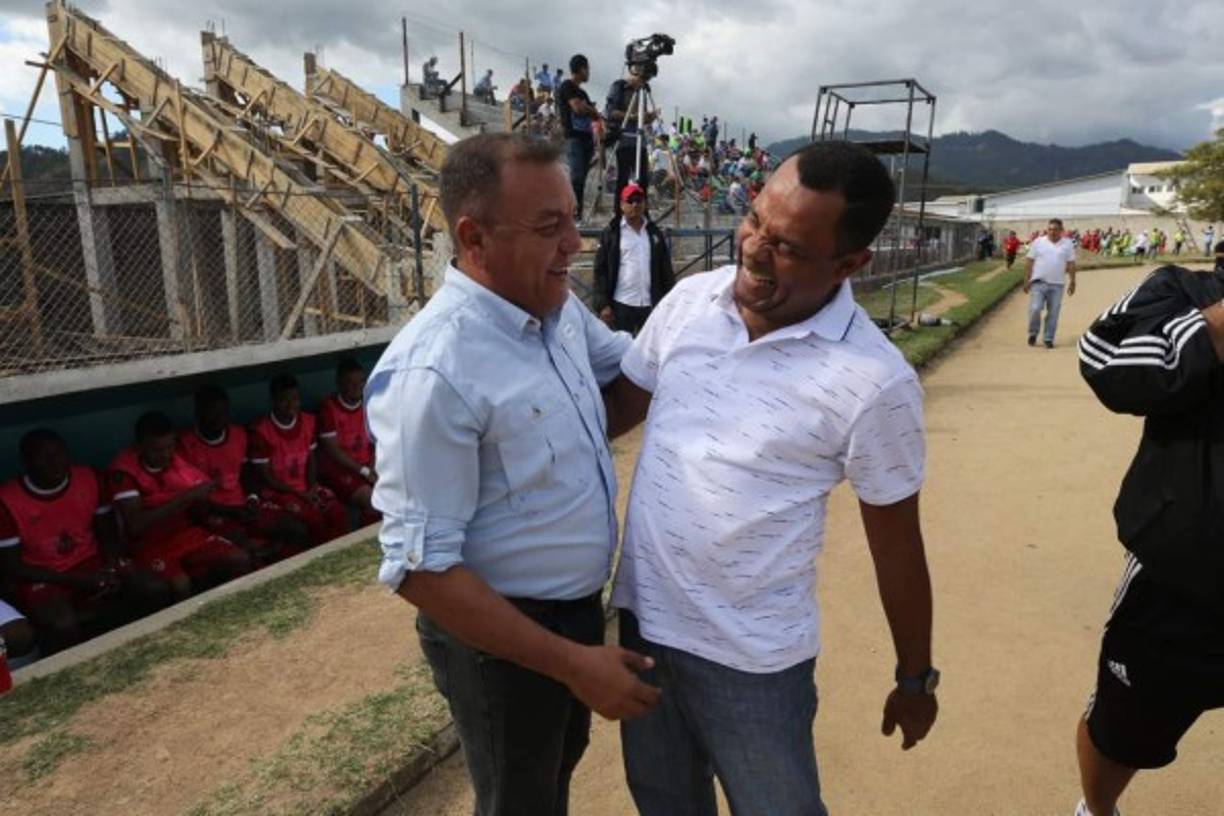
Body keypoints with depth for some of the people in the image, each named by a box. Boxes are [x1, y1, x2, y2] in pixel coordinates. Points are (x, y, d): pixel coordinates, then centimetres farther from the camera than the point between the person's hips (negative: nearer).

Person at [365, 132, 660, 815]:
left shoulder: (560, 306, -6)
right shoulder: (435, 370, -31)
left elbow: (632, 371, 13)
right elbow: (421, 569, -27)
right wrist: (569, 663, -24)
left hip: (579, 603, 7)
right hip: (503, 636, -7)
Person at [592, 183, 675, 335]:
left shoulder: (655, 233, 11)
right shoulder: (611, 233, 1)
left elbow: (666, 271, 12)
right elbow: (600, 270, -2)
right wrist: (602, 304, -10)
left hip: (650, 305, 3)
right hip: (621, 305, -3)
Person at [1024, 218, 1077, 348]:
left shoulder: (1067, 244, 6)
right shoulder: (1038, 242, 2)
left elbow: (1071, 264, 7)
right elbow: (1029, 261, 2)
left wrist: (1072, 282, 4)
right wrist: (1026, 280, -2)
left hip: (1057, 284, 1)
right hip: (1039, 282, -1)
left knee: (1053, 313, 3)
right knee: (1035, 309, -10)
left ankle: (1048, 338, 12)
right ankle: (1033, 333, 12)